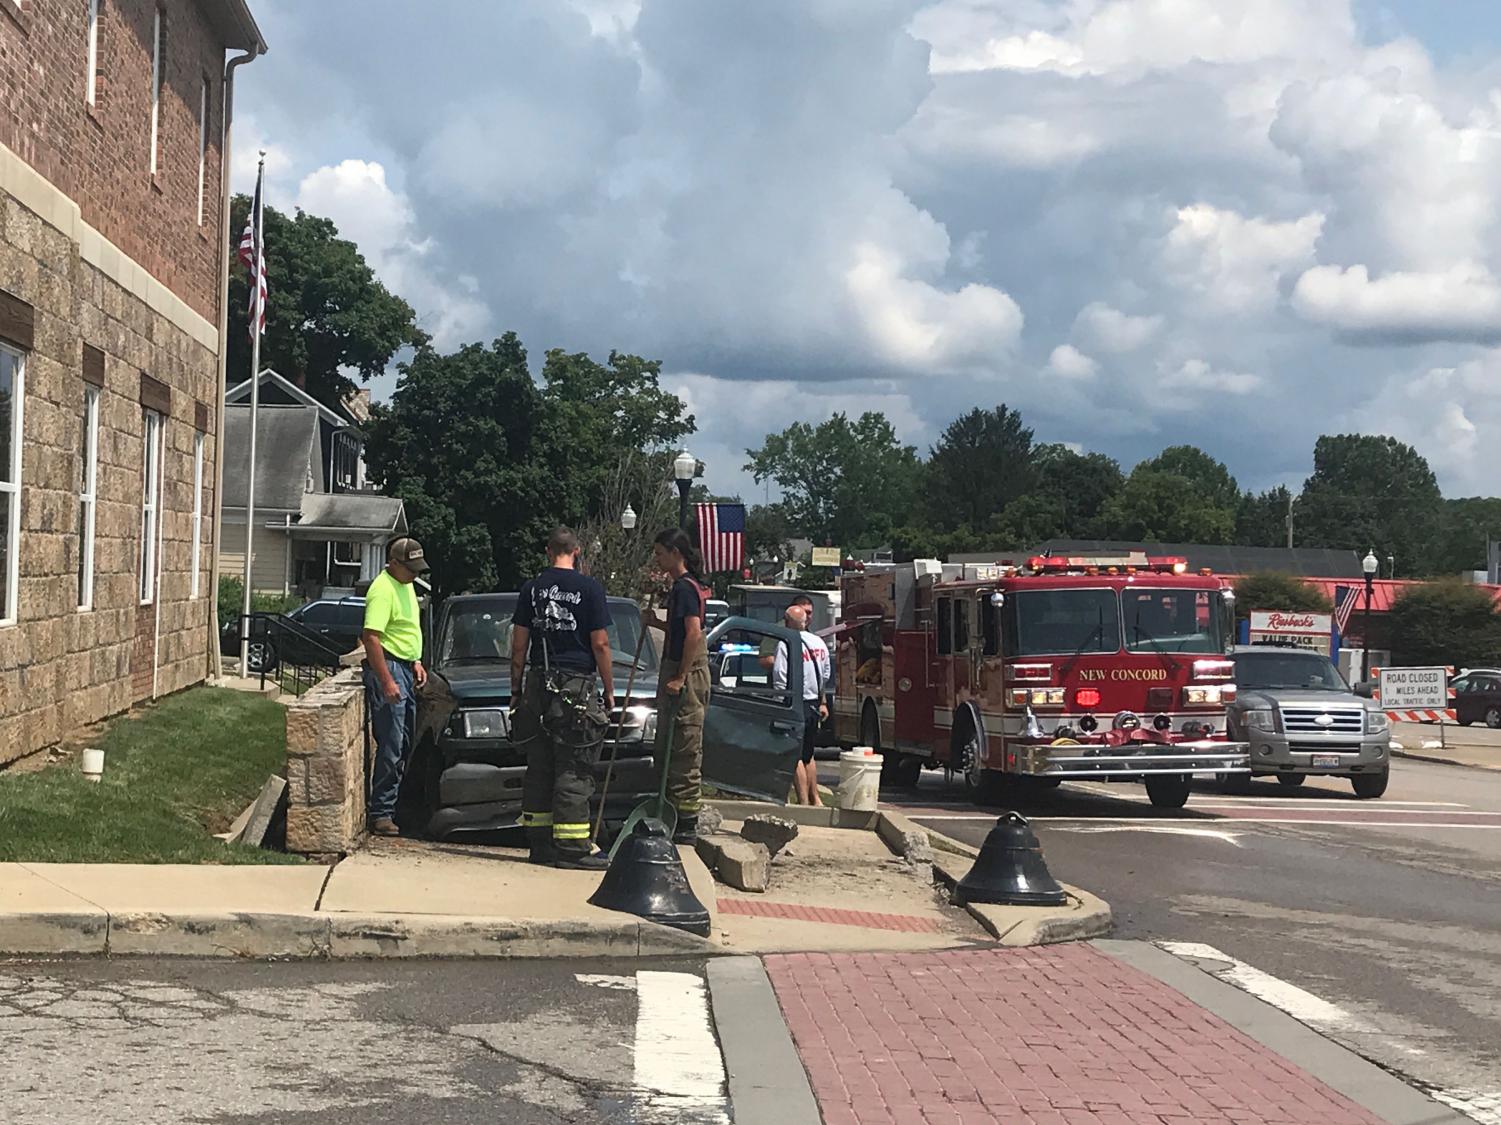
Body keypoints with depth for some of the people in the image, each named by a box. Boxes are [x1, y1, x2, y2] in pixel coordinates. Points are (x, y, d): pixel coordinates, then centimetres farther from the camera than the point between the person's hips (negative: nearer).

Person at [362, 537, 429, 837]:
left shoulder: (406, 586, 14)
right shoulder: (383, 590, -17)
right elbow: (371, 637, -23)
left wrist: (417, 662, 18)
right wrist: (386, 681, -26)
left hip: (405, 669, 10)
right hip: (388, 668, -10)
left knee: (405, 745, 13)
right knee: (391, 746, -10)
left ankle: (395, 805, 20)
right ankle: (381, 814, -7)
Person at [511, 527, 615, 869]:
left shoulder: (531, 589, 8)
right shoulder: (589, 588, -4)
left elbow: (518, 646, 8)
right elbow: (600, 644, -6)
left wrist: (516, 688, 15)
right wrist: (609, 688, 2)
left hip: (538, 685, 5)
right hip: (577, 684, -4)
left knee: (539, 767, 10)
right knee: (574, 770, -3)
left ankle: (540, 843, 11)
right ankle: (571, 846, -6)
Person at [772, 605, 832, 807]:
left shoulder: (786, 644, -13)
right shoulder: (819, 642, 9)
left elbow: (780, 678, -17)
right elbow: (826, 675, 16)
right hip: (815, 705, 7)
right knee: (808, 755, 19)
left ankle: (804, 801, -8)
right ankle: (815, 799, 22)